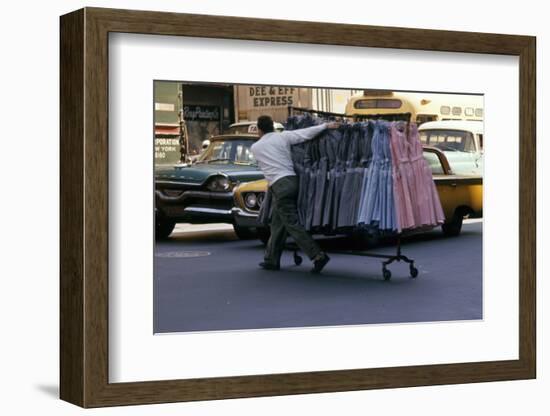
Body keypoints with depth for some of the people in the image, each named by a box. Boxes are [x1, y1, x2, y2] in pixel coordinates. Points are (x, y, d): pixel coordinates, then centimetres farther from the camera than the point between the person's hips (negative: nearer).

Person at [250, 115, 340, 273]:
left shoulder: (255, 147, 6)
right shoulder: (283, 137, 7)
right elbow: (305, 133, -4)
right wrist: (326, 125, -3)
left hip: (279, 186, -5)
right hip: (292, 181, 5)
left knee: (292, 224, -7)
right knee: (277, 223, 15)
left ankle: (318, 255, -17)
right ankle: (271, 259, 21)